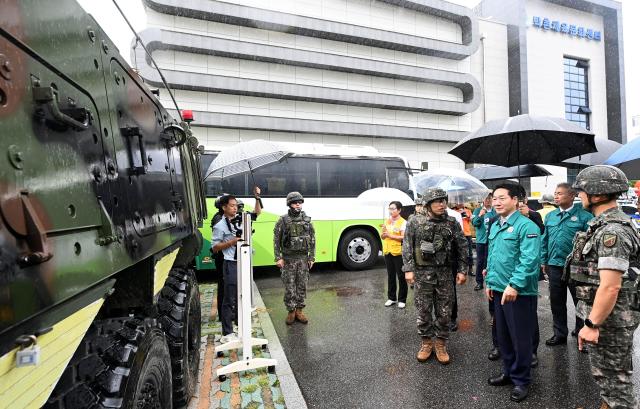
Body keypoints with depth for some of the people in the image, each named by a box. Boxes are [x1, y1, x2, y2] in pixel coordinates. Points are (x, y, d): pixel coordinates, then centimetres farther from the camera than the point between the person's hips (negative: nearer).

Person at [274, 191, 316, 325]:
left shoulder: (307, 220, 4)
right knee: (289, 287, 4)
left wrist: (312, 257, 3)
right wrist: (278, 258, -9)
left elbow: (312, 240, 7)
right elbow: (276, 241, -4)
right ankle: (291, 312, 20)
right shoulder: (282, 221, -5)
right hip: (288, 259, -3)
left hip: (303, 258, 3)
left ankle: (299, 311, 23)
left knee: (302, 286, 9)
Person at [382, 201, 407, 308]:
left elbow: (403, 237, -15)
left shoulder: (403, 222, -8)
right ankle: (391, 298, 25)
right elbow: (383, 237, 13)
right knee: (390, 276, 14)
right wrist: (384, 233, -9)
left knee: (401, 276, 4)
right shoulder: (387, 221, 11)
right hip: (387, 252, 6)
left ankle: (402, 300, 15)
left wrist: (390, 235, -18)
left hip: (398, 252, -6)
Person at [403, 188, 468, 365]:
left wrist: (462, 270, 2)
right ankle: (426, 343, 28)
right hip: (422, 273, -1)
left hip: (444, 273, 2)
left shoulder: (452, 223, 2)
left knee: (444, 312, 10)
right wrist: (408, 269, -10)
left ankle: (440, 344, 28)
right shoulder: (415, 222, -5)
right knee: (423, 311, 8)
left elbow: (462, 247, 6)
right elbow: (407, 247, -4)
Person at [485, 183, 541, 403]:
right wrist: (490, 282, 14)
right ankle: (508, 371, 37)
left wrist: (514, 285, -26)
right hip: (499, 290, 7)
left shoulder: (526, 226, -14)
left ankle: (521, 380, 26)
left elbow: (529, 260, -22)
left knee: (521, 338, 8)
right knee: (503, 335, 19)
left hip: (520, 292, -7)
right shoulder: (495, 226, 10)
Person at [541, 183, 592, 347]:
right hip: (554, 266, 5)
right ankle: (560, 334, 29)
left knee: (580, 301, 13)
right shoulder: (550, 216, 7)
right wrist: (544, 261, 10)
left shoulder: (584, 216, -8)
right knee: (556, 302, 14)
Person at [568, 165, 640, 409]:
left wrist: (592, 324, -21)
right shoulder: (603, 225, 7)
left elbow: (610, 287, -27)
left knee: (614, 378, 8)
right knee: (603, 372, 24)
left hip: (610, 320, -9)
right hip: (600, 315, 9)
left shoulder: (612, 231, -24)